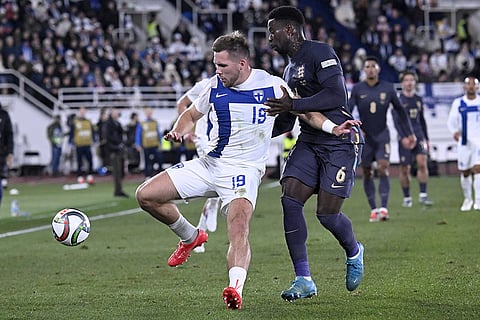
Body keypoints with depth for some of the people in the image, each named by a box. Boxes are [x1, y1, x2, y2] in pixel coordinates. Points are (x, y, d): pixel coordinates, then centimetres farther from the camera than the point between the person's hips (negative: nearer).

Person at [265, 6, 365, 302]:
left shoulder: (320, 53, -12)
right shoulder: (290, 69, 17)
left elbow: (337, 96, -25)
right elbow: (285, 123, 22)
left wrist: (292, 105, -26)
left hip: (340, 141, -8)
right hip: (309, 142, 8)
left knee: (327, 213, -10)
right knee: (290, 200, -11)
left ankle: (354, 252, 25)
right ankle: (304, 280, -7)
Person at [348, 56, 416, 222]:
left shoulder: (388, 88, 0)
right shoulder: (357, 89, -2)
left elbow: (400, 111, 9)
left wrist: (408, 134, 10)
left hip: (382, 135, -1)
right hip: (364, 137, 1)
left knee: (383, 169, -15)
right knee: (367, 173, 3)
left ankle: (384, 208, -20)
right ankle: (373, 209, 13)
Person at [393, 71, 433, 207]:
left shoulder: (419, 99, 14)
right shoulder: (398, 100, -2)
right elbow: (396, 121, -10)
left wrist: (426, 138, 21)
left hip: (419, 135, 3)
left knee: (422, 163, -14)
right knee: (405, 169, 0)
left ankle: (423, 195, -10)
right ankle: (407, 198, 13)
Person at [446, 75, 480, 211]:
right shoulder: (458, 103, 5)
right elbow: (451, 121, 5)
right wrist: (455, 131, -15)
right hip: (464, 142, 1)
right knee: (465, 172, 6)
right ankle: (467, 199, 25)